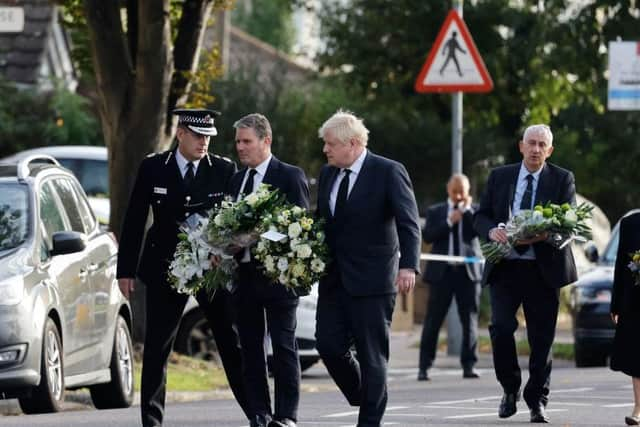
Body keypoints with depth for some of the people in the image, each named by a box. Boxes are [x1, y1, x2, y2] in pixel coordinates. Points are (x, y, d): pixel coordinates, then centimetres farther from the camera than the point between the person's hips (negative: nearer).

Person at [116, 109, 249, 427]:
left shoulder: (225, 170, 0)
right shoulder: (152, 168, 0)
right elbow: (134, 221, 3)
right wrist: (126, 270, 1)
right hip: (165, 269, 0)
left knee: (232, 343, 3)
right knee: (156, 349, 3)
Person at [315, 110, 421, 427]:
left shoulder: (389, 172, -9)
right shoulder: (327, 174, 11)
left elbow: (409, 223, -15)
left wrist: (409, 266, -28)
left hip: (372, 279, -6)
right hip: (334, 279, 6)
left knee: (372, 353, -3)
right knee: (328, 344, 0)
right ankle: (363, 398, 23)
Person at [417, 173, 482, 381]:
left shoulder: (475, 210, 11)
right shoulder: (435, 212, 11)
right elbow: (427, 235, -3)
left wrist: (467, 209, -10)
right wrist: (449, 222, -11)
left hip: (468, 271, 1)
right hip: (442, 271, -1)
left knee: (470, 320, 0)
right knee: (433, 320, -2)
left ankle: (468, 366, 5)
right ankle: (424, 366, 1)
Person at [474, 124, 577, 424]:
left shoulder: (562, 180, 6)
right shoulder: (499, 177, 11)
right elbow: (480, 216, 10)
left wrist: (544, 234, -24)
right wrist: (492, 230, -14)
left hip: (543, 268, -1)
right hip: (505, 267, 1)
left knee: (542, 337, 2)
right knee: (501, 327, -14)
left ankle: (537, 401, 14)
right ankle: (510, 390, 7)